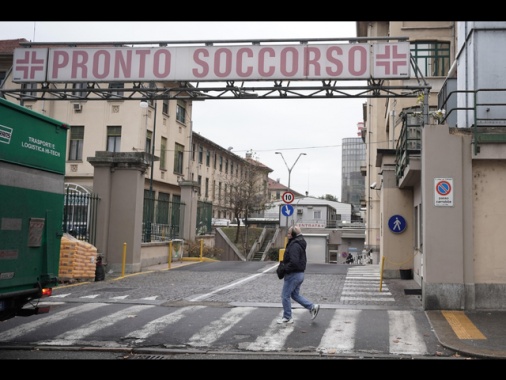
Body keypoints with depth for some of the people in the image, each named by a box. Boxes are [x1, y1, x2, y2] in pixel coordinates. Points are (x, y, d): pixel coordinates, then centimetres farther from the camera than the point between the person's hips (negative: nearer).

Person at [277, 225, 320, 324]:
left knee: (285, 295, 2)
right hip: (300, 273, 10)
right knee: (295, 294, 20)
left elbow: (294, 262, -31)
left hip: (293, 275, -10)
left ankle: (287, 317, 11)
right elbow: (303, 260, 20)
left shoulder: (294, 245, -21)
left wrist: (285, 269, -18)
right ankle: (312, 307, 15)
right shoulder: (299, 244, 12)